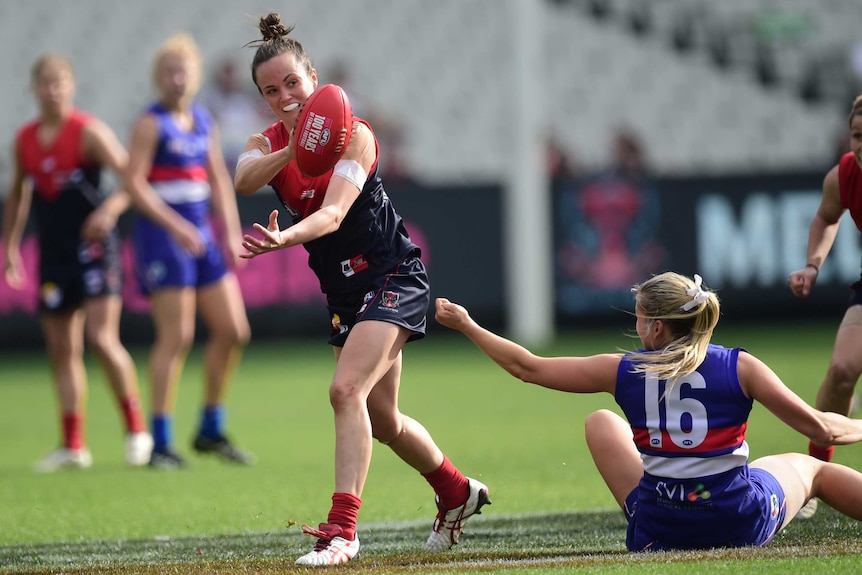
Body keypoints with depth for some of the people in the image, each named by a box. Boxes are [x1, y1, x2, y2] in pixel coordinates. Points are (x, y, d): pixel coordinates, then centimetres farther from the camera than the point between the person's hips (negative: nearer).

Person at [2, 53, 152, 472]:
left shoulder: (89, 132, -9)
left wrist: (110, 208, -30)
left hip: (93, 247, -6)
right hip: (53, 253, 6)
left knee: (102, 339, -15)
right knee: (62, 349, 6)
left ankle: (136, 427, -2)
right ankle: (73, 445, 12)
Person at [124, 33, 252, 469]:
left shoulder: (204, 122, 13)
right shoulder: (151, 124, -8)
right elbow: (134, 183, -16)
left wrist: (231, 233, 9)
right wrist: (176, 227, -24)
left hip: (201, 238, 7)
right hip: (161, 237, -7)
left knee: (233, 331, 5)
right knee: (176, 337, -11)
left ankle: (211, 431, 17)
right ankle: (160, 444, -7)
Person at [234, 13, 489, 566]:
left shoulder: (354, 135, -17)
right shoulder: (268, 144, -1)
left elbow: (332, 213, -32)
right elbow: (244, 180, -25)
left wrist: (283, 238, -52)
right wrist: (294, 149, -44)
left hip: (394, 277, -7)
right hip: (346, 291, 7)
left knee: (347, 389, -25)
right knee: (382, 420, 16)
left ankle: (342, 530, -28)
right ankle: (458, 493, 41)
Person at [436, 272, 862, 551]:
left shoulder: (623, 371, -5)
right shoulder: (739, 366, -9)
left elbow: (527, 368, 5)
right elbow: (822, 429, -9)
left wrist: (466, 325, 18)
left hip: (658, 532, 1)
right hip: (743, 525, -1)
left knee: (602, 422, 25)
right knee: (808, 467, 31)